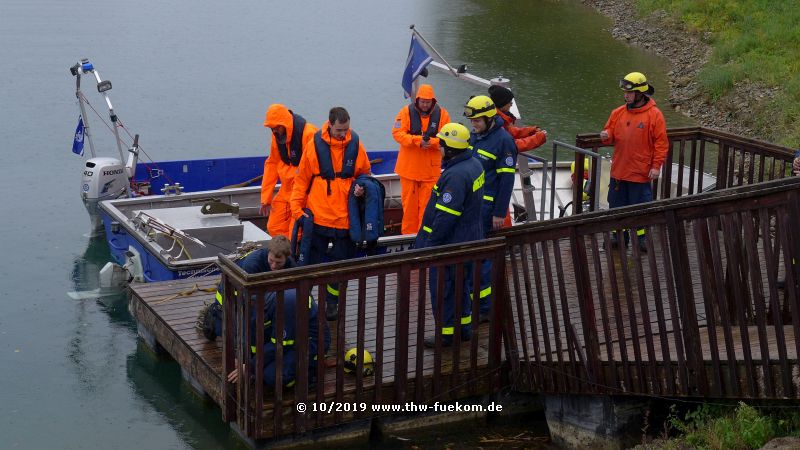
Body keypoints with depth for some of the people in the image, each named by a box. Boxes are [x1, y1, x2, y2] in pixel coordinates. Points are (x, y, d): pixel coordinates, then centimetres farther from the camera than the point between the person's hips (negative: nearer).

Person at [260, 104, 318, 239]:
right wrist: (266, 198, 9)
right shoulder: (277, 136, 3)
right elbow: (271, 165, 10)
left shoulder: (309, 134, -21)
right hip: (286, 191, 8)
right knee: (274, 228, 8)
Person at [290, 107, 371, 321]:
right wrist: (297, 207, -3)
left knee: (341, 262, 10)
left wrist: (361, 187, -8)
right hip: (318, 215, -2)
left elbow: (365, 173, 13)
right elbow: (302, 178, 1)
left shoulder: (355, 144, -3)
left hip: (345, 216, 2)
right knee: (313, 261, 6)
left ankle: (332, 301, 27)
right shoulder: (315, 144, -7)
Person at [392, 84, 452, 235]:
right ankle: (408, 233, 19)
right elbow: (397, 133, -12)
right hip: (409, 167, 0)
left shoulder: (442, 114, -2)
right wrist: (417, 140, -24)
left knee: (427, 203, 3)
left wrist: (432, 142, -23)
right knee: (409, 201, 8)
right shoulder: (406, 112, -4)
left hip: (431, 168, 0)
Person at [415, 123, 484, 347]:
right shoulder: (474, 165, 4)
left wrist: (431, 243, -18)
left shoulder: (455, 176, -28)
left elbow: (445, 216, -28)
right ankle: (464, 327, 32)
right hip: (469, 240, 10)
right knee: (462, 285, 21)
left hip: (451, 244, -10)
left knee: (442, 288, 4)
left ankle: (446, 333, 13)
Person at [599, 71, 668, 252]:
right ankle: (619, 235, 25)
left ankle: (641, 237, 18)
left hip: (641, 173, -5)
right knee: (618, 205, 12)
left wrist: (656, 166, -13)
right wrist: (606, 136, -12)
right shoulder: (618, 113, 4)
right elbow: (610, 133, 12)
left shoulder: (654, 114, -9)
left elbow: (661, 142, -8)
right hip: (619, 171, 5)